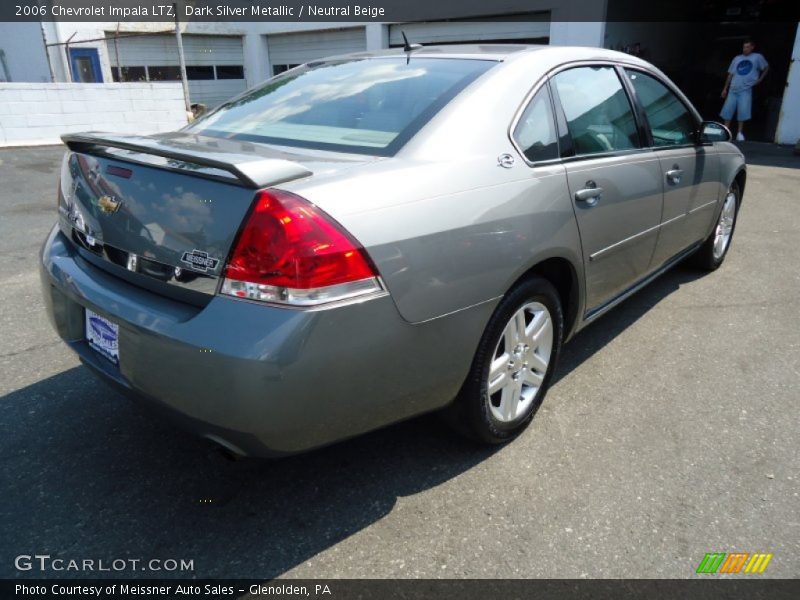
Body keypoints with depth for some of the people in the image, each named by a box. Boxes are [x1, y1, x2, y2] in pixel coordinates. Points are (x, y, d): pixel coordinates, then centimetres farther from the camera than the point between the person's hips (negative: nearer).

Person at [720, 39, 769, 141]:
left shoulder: (757, 57, 5)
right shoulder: (737, 59, 13)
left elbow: (766, 67, 15)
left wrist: (760, 79, 6)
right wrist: (725, 89, 10)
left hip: (746, 90, -3)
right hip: (733, 89, 3)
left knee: (743, 111, -10)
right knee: (728, 110, -2)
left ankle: (740, 133, 0)